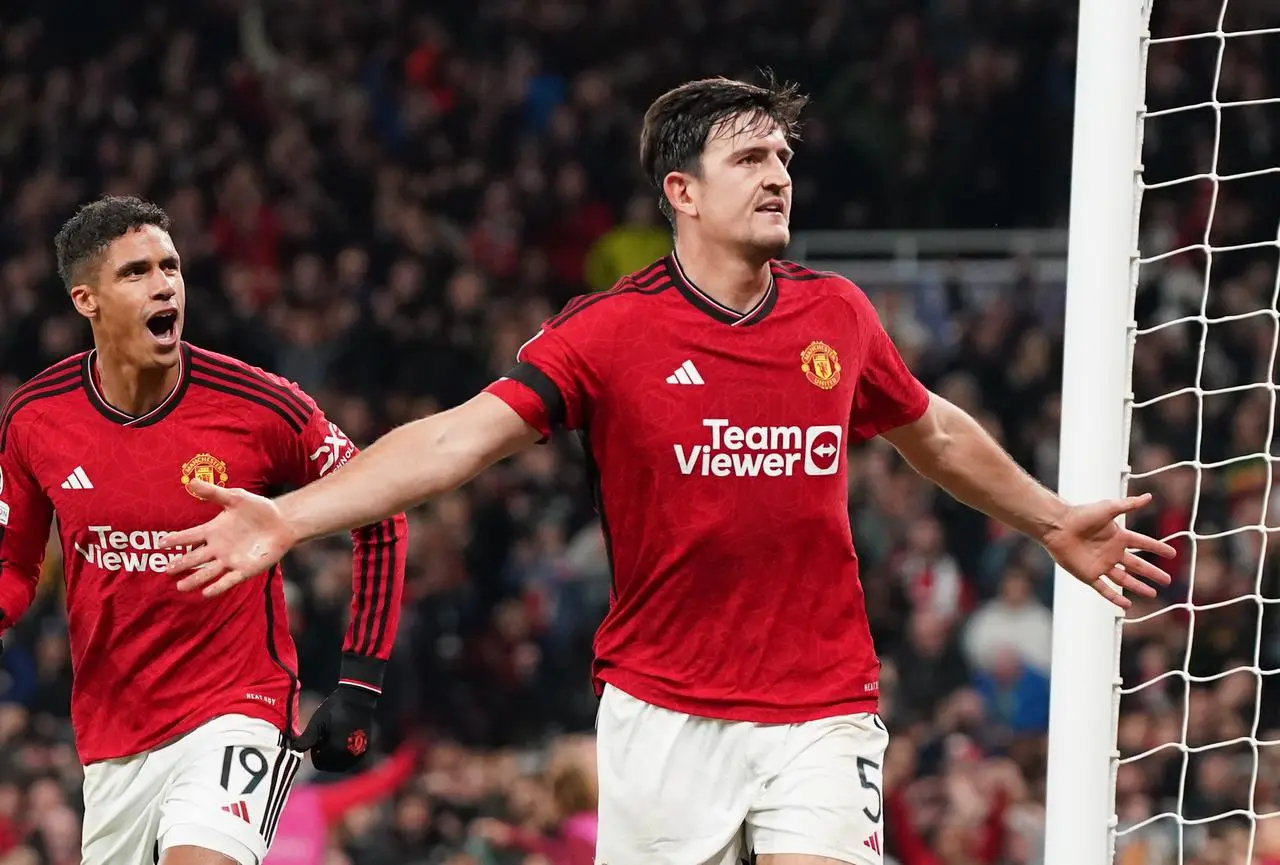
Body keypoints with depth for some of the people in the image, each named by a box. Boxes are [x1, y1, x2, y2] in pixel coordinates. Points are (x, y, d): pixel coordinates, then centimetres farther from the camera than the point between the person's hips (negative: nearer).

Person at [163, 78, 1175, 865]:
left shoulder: (838, 315, 5)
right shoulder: (609, 329, -6)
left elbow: (938, 434, 24)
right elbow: (459, 437, -15)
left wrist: (1055, 523, 33)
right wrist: (291, 515, -26)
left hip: (822, 711, 2)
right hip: (663, 713, -2)